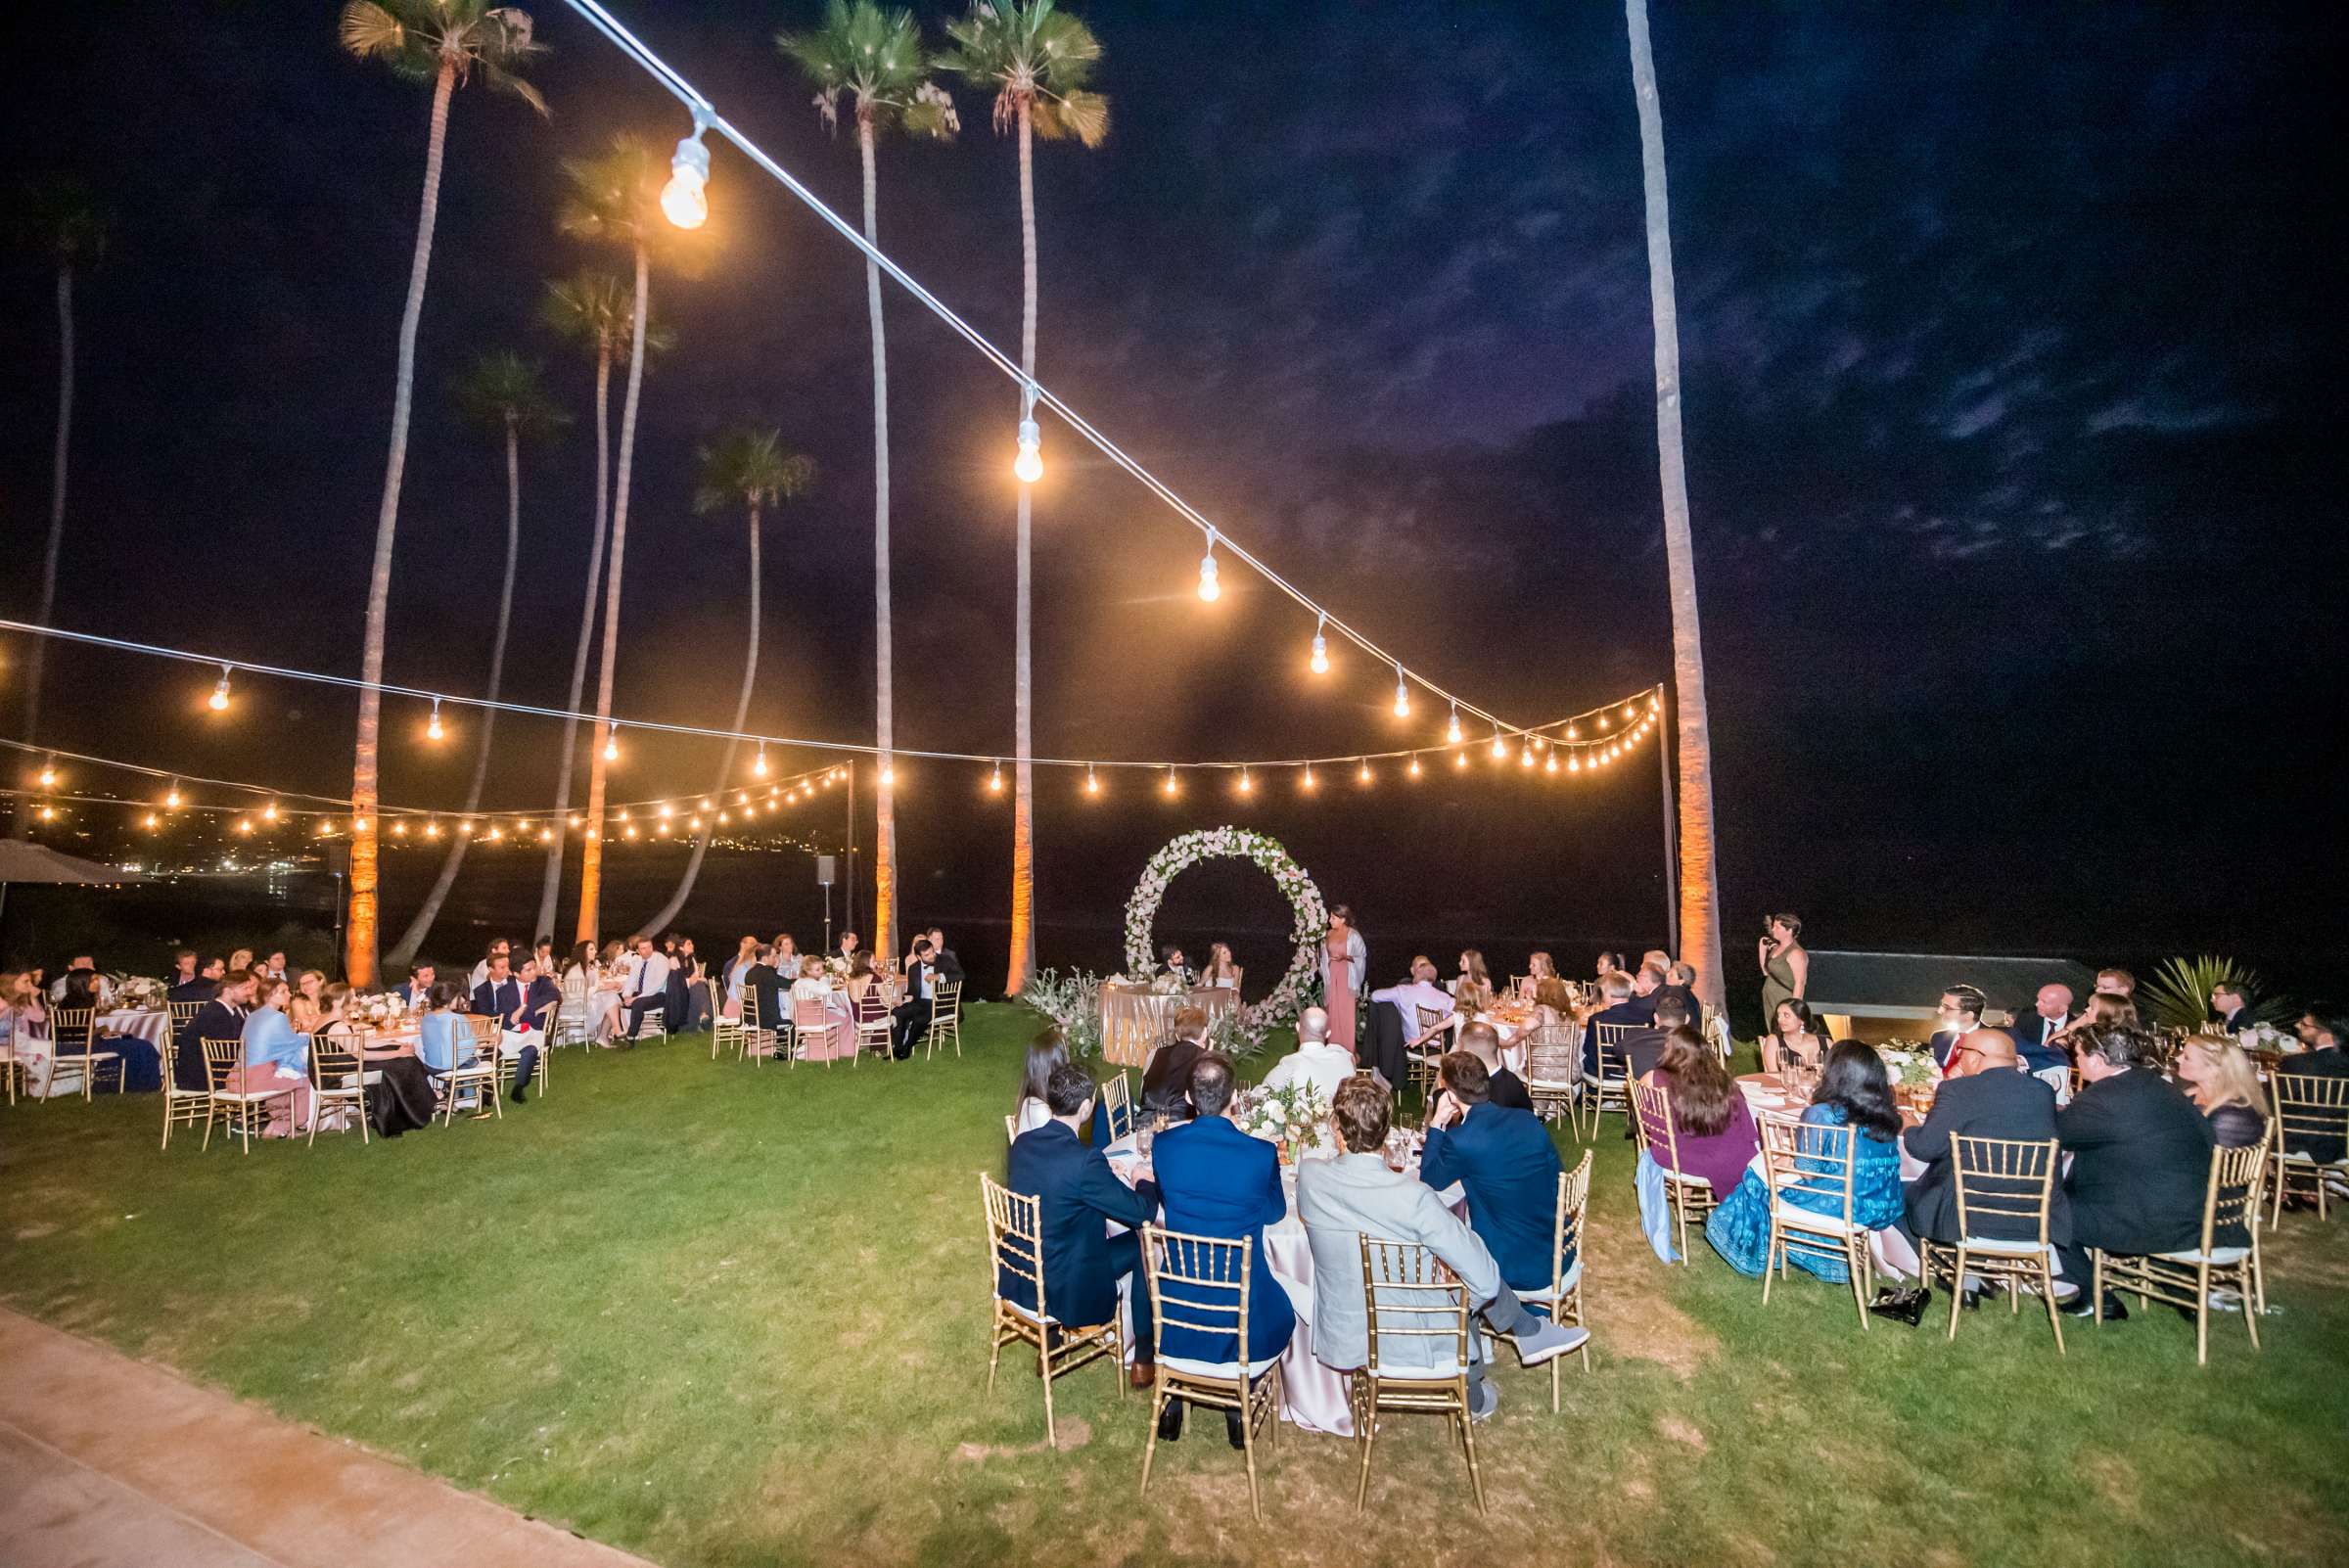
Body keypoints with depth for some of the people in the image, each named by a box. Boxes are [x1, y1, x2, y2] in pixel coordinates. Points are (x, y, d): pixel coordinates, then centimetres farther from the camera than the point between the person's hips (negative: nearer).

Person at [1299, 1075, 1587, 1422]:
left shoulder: (1309, 1176, -19)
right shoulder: (1414, 1198, -29)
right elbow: (1486, 1280, -22)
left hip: (1339, 1342, 4)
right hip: (1408, 1346, -4)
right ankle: (1473, 1399, 48)